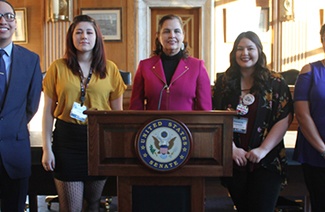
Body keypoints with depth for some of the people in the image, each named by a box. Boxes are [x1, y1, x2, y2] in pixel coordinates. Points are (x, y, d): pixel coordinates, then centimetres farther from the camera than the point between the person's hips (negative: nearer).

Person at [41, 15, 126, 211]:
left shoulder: (110, 69, 2)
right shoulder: (58, 67, 0)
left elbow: (118, 111, 6)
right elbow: (48, 111, 3)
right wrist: (47, 148, -1)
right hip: (67, 138, -1)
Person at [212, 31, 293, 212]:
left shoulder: (276, 83, 1)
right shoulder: (224, 82, 5)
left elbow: (284, 120, -5)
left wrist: (263, 150, -13)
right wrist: (232, 148, -11)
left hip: (267, 162, -1)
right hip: (233, 161, 2)